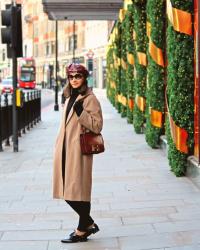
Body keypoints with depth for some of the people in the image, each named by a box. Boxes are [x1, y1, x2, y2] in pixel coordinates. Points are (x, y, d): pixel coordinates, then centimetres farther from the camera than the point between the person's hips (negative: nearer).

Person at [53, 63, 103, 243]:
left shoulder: (90, 99, -6)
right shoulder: (69, 98, 18)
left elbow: (97, 126, -12)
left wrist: (81, 112, -22)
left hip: (79, 151, -8)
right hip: (64, 150, 8)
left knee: (77, 190, -3)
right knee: (67, 191, 9)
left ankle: (82, 230, 10)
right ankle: (89, 224, 23)